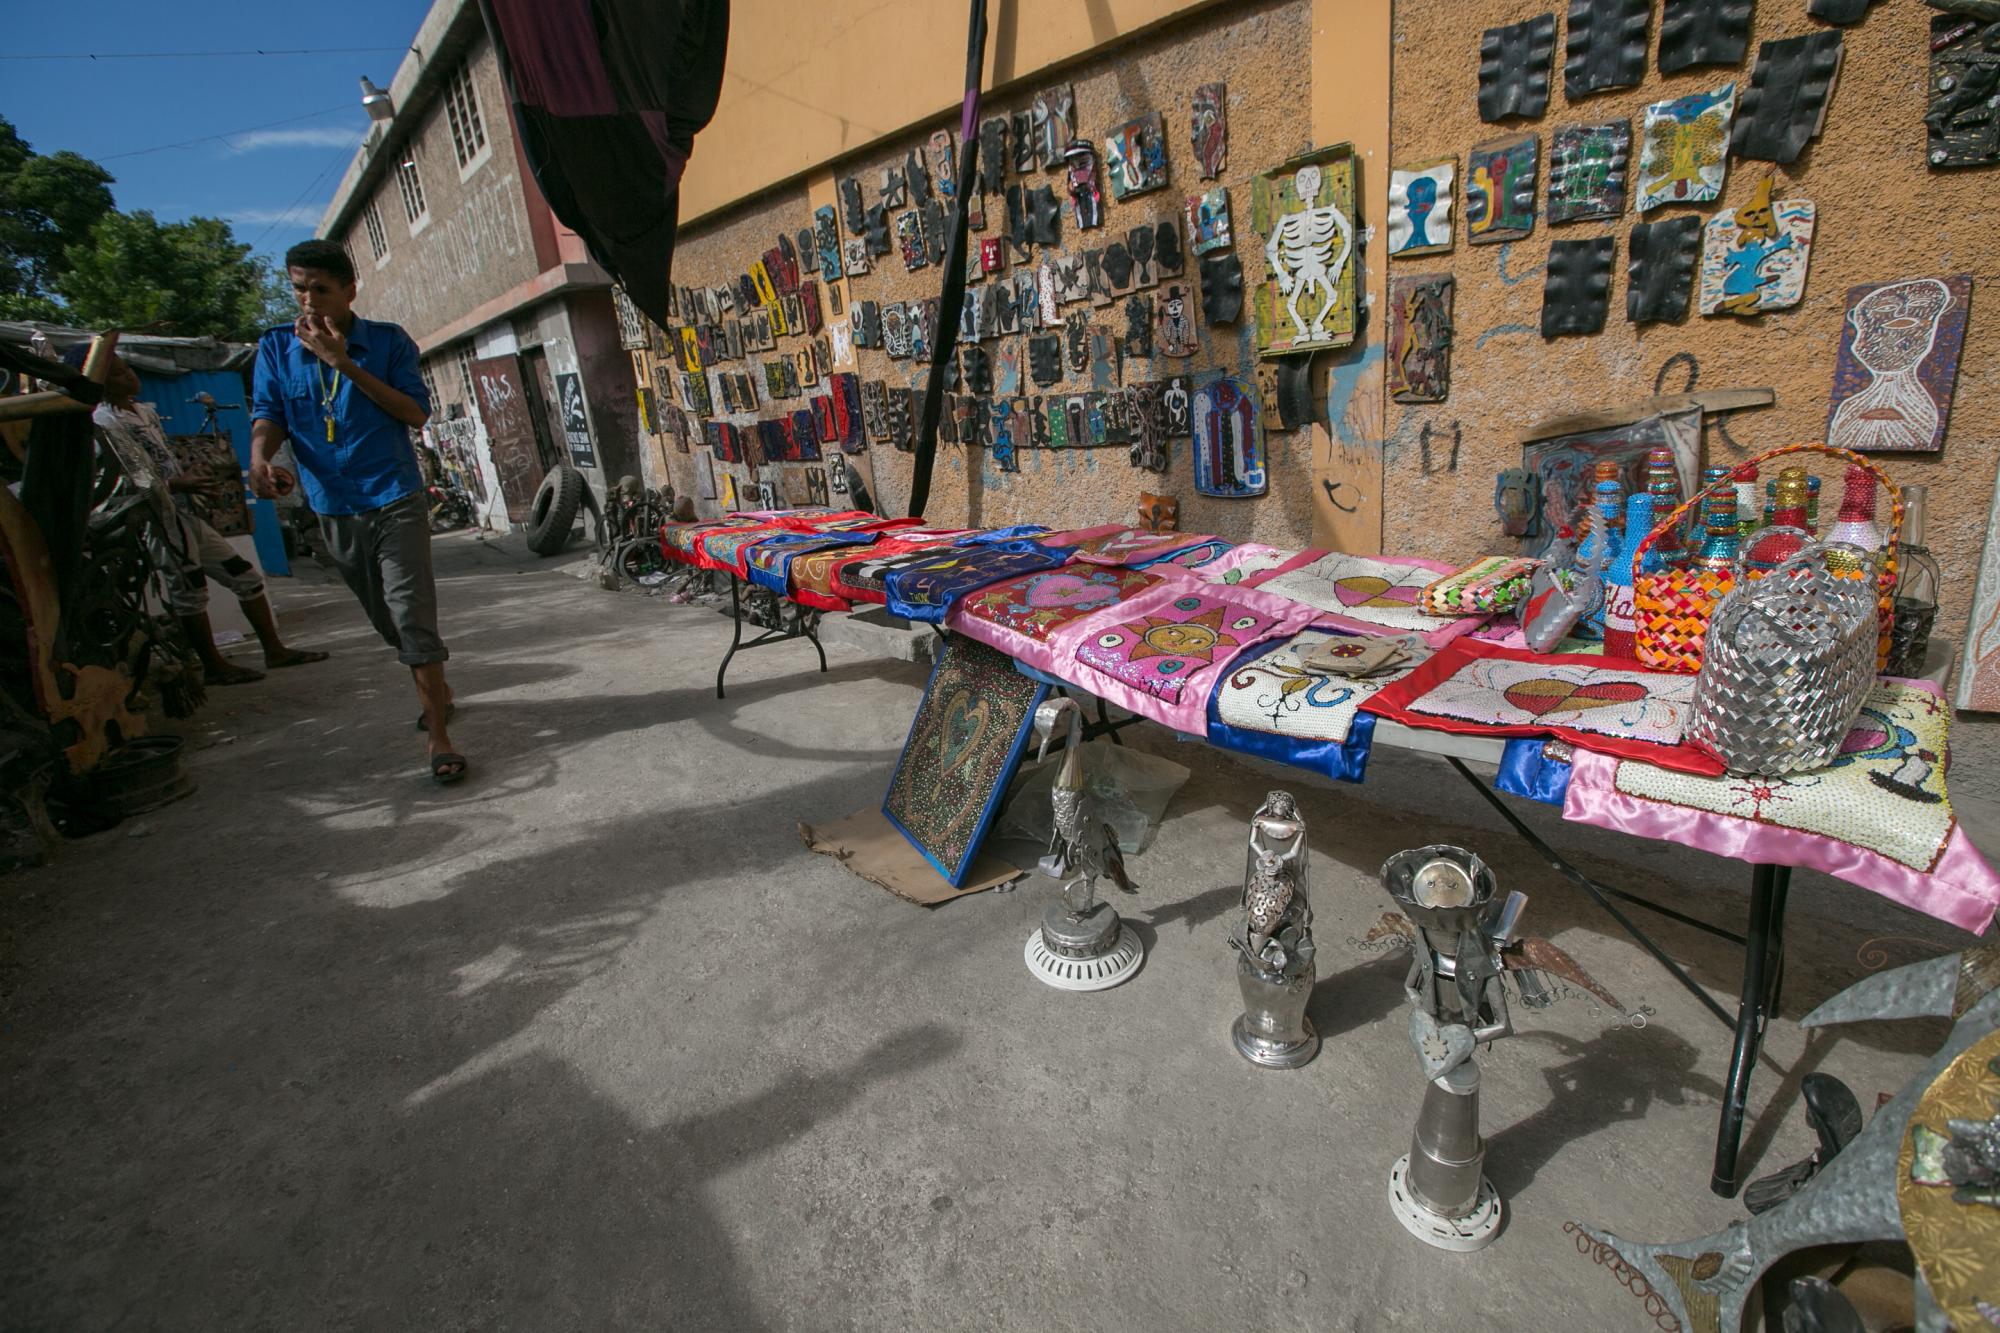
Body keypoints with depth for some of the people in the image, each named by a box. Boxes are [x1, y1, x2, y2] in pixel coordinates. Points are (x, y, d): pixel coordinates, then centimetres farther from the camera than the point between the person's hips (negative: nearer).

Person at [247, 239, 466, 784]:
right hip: (333, 510, 4)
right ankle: (436, 690, 35)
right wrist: (260, 457, -22)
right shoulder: (276, 348, 7)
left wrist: (345, 363, -18)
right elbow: (267, 413, -1)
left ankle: (437, 736, -11)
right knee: (387, 621, 15)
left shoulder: (388, 341, 0)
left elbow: (416, 413, -10)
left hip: (395, 501, -4)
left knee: (412, 616, -12)